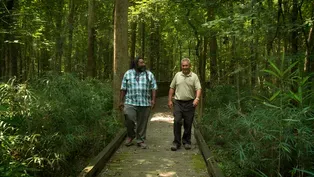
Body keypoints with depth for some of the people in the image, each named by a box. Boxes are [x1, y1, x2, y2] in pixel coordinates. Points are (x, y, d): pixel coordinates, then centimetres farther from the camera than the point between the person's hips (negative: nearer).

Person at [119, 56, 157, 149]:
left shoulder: (149, 74, 9)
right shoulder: (128, 74, 7)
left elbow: (153, 88, 6)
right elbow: (123, 89, 7)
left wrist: (153, 100, -5)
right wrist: (121, 101, 4)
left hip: (145, 103, 1)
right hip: (130, 102, -1)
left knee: (142, 123, 5)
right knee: (129, 119, -14)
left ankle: (141, 140, 21)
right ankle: (130, 136, 14)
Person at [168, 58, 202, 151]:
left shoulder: (194, 76, 1)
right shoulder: (177, 75, 8)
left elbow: (198, 88, -9)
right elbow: (172, 88, 11)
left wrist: (197, 98, -26)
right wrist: (169, 100, 6)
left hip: (190, 103, -1)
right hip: (178, 103, 1)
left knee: (188, 124, 5)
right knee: (177, 122, -7)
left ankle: (186, 142, 20)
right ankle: (176, 142, 3)